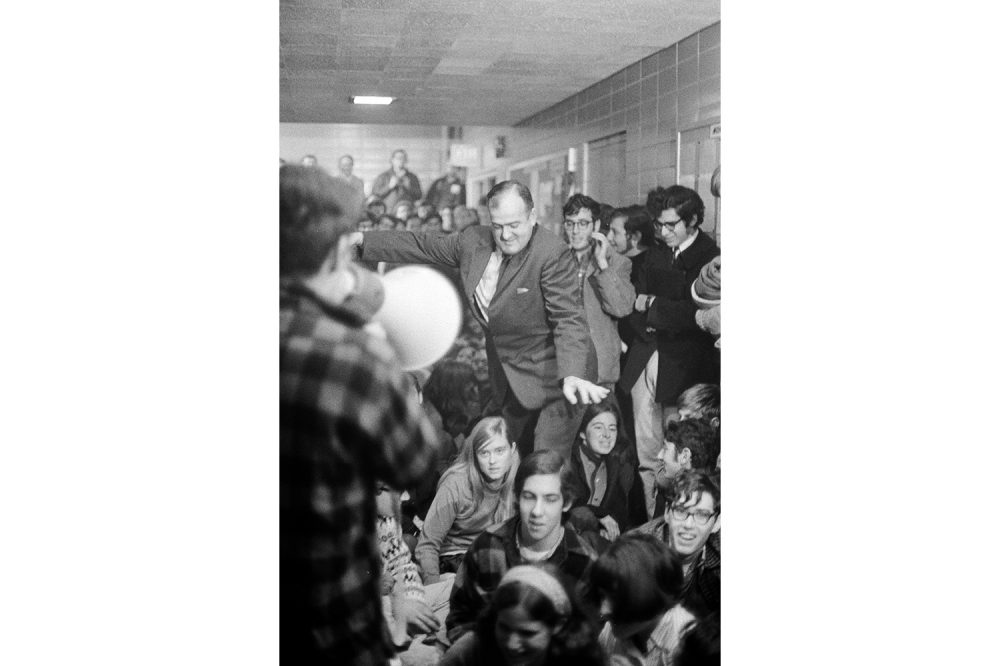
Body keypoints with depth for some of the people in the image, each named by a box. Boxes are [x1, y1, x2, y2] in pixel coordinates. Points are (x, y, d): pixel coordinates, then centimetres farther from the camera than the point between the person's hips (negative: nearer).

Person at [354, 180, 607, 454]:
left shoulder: (553, 256, -21)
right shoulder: (474, 240, -1)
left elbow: (569, 319, -26)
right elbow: (423, 246, 10)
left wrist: (572, 375, -41)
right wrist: (361, 239, 8)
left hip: (551, 378, -7)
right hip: (505, 376, 7)